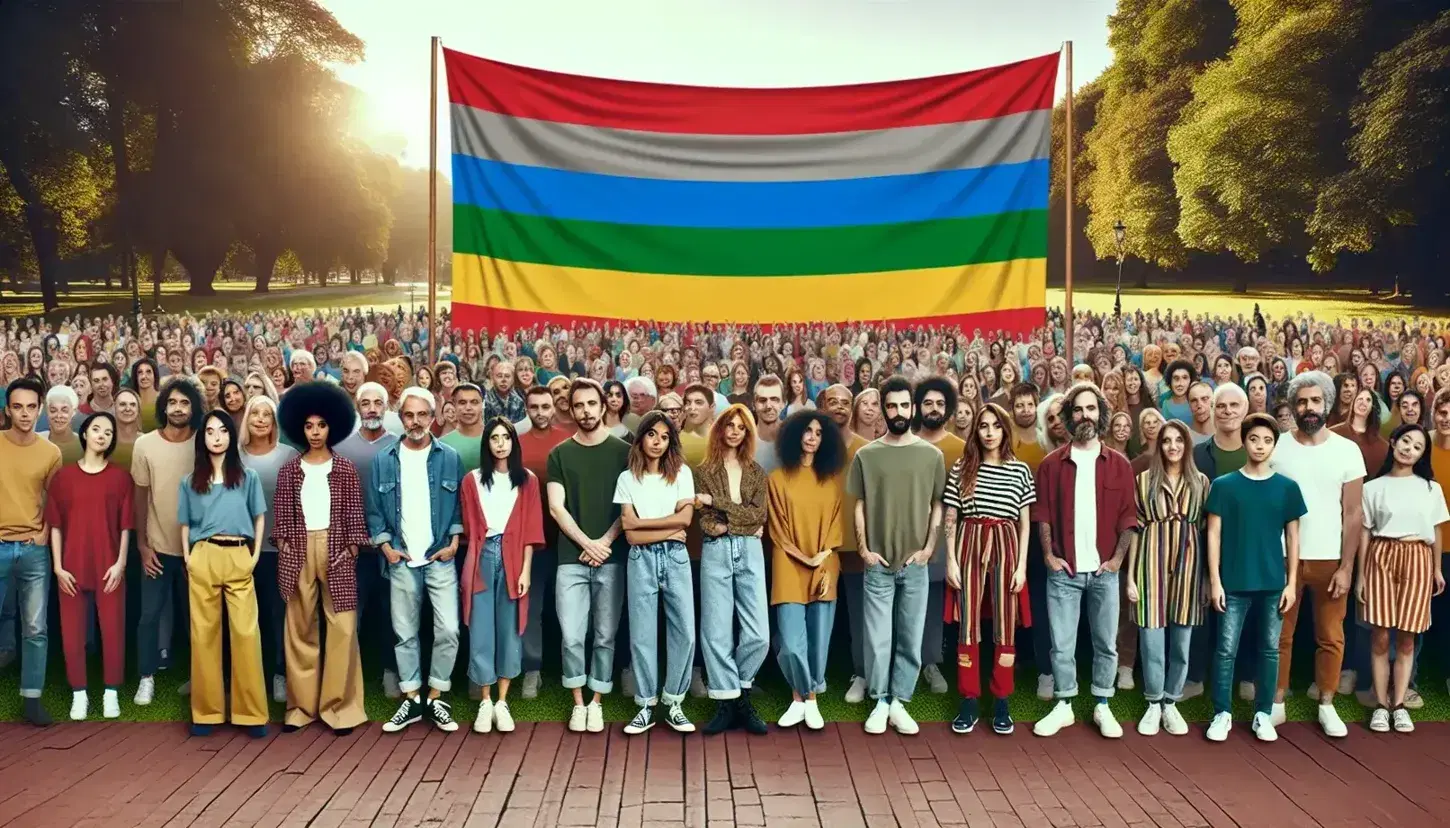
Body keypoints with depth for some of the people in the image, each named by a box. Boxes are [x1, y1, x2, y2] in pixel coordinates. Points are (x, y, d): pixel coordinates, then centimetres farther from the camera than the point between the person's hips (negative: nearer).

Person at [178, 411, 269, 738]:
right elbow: (185, 524, 13)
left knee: (246, 632, -6)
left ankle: (251, 712, -1)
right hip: (204, 559, 1)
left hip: (239, 558, -1)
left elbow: (259, 517, 12)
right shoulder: (190, 481, 12)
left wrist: (255, 555, 2)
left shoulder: (247, 477, 9)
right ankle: (206, 711, 11)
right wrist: (187, 558, 0)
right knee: (204, 633, 2)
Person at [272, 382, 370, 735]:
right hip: (299, 551, 2)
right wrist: (283, 544, -3)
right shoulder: (289, 469, 6)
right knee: (299, 627, 7)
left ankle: (339, 704, 5)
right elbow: (282, 513, 6)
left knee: (342, 627, -4)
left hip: (336, 551, -1)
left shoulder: (345, 468, 2)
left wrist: (352, 549, -5)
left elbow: (354, 513, 1)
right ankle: (301, 704, 16)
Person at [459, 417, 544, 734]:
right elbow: (468, 527, 7)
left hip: (513, 558, 0)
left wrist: (526, 570, -5)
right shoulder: (473, 480, 7)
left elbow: (531, 529, 1)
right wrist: (472, 562, 0)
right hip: (482, 559, 0)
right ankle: (485, 703, 10)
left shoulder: (527, 480, 5)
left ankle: (502, 702, 12)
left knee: (509, 629, 4)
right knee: (481, 630, 1)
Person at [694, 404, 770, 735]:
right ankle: (727, 703, 7)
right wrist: (741, 522, -12)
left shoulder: (756, 472, 14)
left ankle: (742, 698, 15)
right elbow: (705, 521, 0)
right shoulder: (704, 471, 9)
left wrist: (716, 502, -6)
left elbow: (758, 514, 0)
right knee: (716, 631, -4)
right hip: (715, 551, -1)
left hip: (749, 551, 1)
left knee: (758, 633, -5)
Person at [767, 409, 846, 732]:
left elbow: (836, 526, 6)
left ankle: (810, 700, 17)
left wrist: (825, 566, -5)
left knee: (818, 641, 2)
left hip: (824, 571, 2)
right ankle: (800, 699, 13)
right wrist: (804, 559, -9)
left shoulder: (832, 480, 8)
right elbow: (777, 530, 0)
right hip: (790, 571, -2)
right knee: (792, 643, -8)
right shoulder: (778, 478, 2)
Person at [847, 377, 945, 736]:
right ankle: (880, 703, 17)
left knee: (911, 638, 7)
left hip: (915, 563, 1)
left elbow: (938, 506, 5)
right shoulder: (866, 455, 0)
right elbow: (859, 507, 3)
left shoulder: (931, 455, 2)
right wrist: (864, 550, -4)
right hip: (878, 563, -1)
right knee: (878, 638, 4)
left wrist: (928, 549, -3)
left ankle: (899, 703, 18)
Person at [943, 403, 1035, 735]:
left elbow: (1024, 522, 5)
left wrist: (1021, 565, -1)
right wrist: (951, 560, -4)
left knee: (1005, 627, 3)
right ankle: (969, 703, 10)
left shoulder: (1019, 470, 4)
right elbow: (950, 519, 4)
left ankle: (1002, 704, 13)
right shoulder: (961, 468, 3)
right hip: (969, 546, 0)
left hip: (1005, 547, 0)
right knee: (968, 626, 2)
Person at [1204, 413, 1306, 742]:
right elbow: (1214, 535, -2)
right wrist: (1215, 580, -7)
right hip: (1234, 583, -2)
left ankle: (1263, 714, 20)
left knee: (1270, 649, 9)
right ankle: (1222, 713, 12)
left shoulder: (1287, 487, 4)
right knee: (1226, 649, 1)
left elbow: (1292, 537, 8)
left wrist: (1292, 582, 3)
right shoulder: (1224, 485, -2)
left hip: (1273, 583, 2)